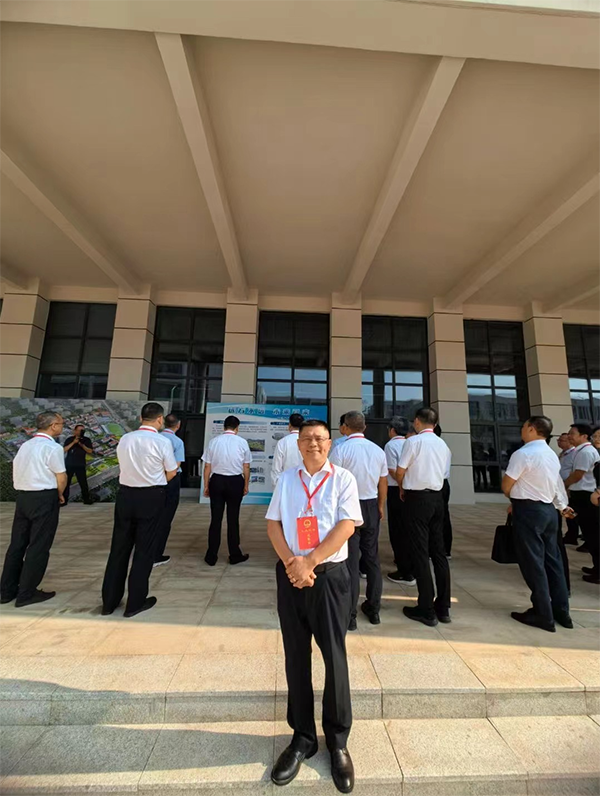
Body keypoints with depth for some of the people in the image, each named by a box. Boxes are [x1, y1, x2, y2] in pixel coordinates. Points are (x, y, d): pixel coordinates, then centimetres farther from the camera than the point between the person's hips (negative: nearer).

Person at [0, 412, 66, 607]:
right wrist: (59, 495, 5)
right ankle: (27, 593, 11)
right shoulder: (52, 447, -14)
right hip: (44, 498, -8)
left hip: (22, 496, 8)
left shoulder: (25, 445, 10)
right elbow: (61, 478, -14)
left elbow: (16, 473, 15)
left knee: (17, 543, 16)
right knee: (38, 546, 2)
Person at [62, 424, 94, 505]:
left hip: (80, 465, 0)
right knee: (66, 482, 3)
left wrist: (82, 445, -17)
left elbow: (90, 451, -4)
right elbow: (64, 450, -9)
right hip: (69, 464, 0)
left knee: (83, 483, -1)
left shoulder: (87, 440, 3)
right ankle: (64, 500, 12)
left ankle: (86, 499, 8)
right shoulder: (69, 439, 1)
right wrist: (73, 442, -18)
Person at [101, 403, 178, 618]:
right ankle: (135, 603, 21)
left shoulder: (125, 439, 1)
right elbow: (171, 473, -4)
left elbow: (125, 466, 12)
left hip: (125, 495, 5)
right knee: (144, 549, 9)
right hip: (151, 498, -4)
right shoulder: (162, 441, -13)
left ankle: (109, 601, 29)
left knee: (119, 547, 16)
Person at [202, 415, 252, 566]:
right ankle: (235, 555, 21)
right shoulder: (242, 442, -5)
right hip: (235, 482, -1)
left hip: (217, 481, 1)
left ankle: (211, 557, 19)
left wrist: (206, 486, 10)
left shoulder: (214, 441, -1)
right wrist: (246, 485, 10)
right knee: (233, 519, 10)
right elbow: (246, 467, -1)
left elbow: (207, 466, 1)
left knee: (215, 519, 10)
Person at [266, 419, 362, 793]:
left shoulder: (343, 478, -4)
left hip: (329, 575, -2)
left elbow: (346, 526, -12)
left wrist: (309, 562, -15)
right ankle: (302, 737, 36)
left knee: (334, 657, 10)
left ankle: (338, 741, 33)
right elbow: (273, 524, 1)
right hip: (290, 575, 3)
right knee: (296, 657, 15)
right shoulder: (286, 479, 5)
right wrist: (291, 562, -13)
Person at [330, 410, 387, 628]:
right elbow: (383, 483, 7)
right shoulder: (378, 450, 0)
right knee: (372, 557, 17)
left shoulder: (340, 449, -15)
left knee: (350, 560, 6)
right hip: (372, 507, 5)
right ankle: (373, 609, 32)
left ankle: (349, 615, 17)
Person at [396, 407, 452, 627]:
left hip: (417, 498, -6)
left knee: (420, 552, 2)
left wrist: (402, 489, 12)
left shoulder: (413, 441, -12)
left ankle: (427, 610, 11)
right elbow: (442, 473, 12)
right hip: (437, 497, 7)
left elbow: (400, 471, -8)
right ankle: (443, 607, 23)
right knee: (438, 550, 13)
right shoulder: (443, 445, 9)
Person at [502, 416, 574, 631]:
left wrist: (515, 500, 7)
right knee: (552, 560, 16)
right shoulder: (552, 455, 10)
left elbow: (506, 486, -13)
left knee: (532, 562, 1)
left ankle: (543, 615, 11)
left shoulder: (523, 453, -18)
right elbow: (556, 485, 17)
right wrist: (562, 506, 31)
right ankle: (561, 611, 26)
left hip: (528, 511, -9)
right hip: (548, 509, 9)